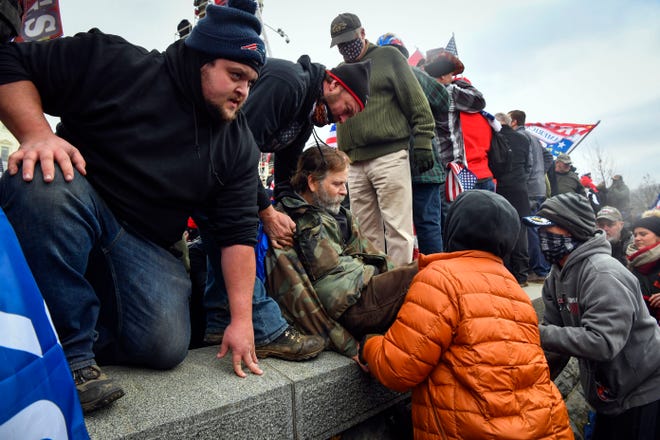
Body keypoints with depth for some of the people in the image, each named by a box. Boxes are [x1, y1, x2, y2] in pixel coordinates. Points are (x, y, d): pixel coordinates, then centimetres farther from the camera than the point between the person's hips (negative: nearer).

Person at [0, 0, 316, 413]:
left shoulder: (239, 143, -1)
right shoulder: (115, 64, -10)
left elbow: (238, 233, -4)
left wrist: (242, 319, -10)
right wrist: (36, 133, -27)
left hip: (148, 247, 2)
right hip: (55, 221, -1)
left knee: (166, 348, -21)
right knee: (41, 179, -35)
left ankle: (94, 329, 14)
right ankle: (71, 353, -21)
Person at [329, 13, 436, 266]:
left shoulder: (388, 57, 8)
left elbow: (417, 103, 2)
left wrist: (422, 143, -6)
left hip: (389, 156, -5)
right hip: (354, 164, 5)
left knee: (397, 228, -5)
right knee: (367, 233, 6)